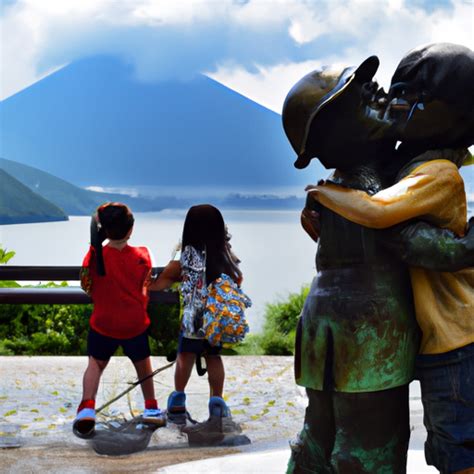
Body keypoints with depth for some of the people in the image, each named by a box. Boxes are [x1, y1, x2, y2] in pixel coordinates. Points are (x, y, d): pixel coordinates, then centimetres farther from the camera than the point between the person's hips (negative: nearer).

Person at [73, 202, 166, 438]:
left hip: (103, 324, -1)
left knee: (96, 363, 15)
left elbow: (86, 286, -1)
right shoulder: (142, 256, -10)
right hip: (136, 324, 1)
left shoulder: (95, 255, -14)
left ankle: (87, 406, -4)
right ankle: (151, 408, 30)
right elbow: (144, 286, 3)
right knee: (143, 364, 20)